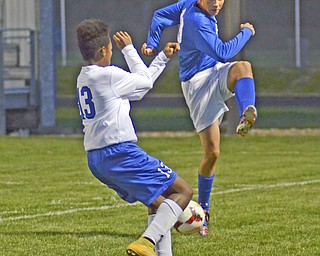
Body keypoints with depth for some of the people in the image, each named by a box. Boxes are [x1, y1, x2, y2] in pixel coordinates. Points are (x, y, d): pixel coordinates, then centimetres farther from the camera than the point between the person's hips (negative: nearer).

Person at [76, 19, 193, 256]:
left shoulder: (84, 78, 15)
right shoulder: (107, 75, -13)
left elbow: (138, 87, 23)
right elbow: (145, 82, 4)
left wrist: (163, 57, 26)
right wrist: (129, 49, 14)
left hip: (96, 160, 9)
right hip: (120, 154, -9)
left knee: (157, 203, 23)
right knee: (183, 191, -5)